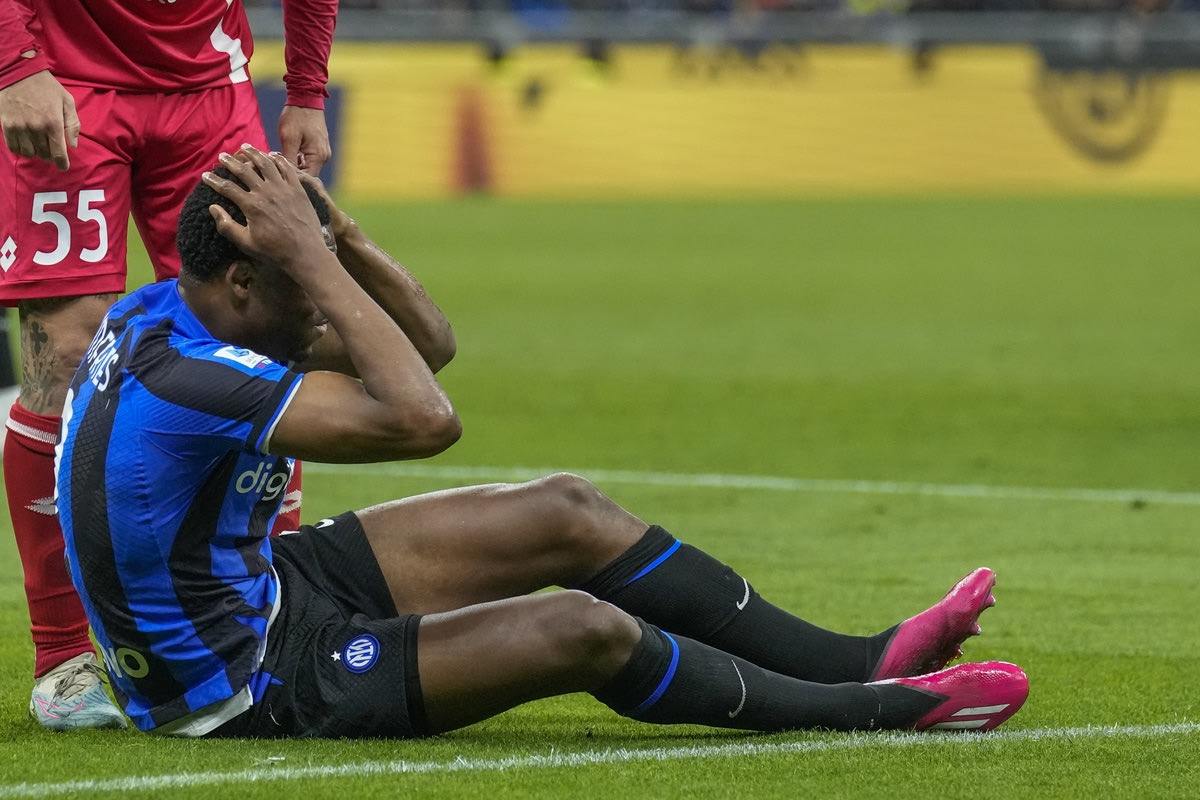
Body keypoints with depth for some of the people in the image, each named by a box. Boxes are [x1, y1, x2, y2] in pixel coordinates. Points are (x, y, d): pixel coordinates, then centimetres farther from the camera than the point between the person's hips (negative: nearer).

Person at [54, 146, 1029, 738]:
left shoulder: (166, 310, -1)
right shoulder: (181, 377, -32)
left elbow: (431, 341, 4)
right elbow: (423, 419, -33)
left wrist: (334, 232, -13)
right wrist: (314, 262, -29)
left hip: (263, 584, 10)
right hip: (245, 684, -10)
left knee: (569, 513, 7)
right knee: (583, 631, -20)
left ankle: (862, 660, 10)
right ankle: (878, 708, -3)